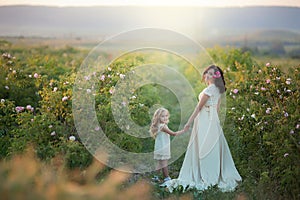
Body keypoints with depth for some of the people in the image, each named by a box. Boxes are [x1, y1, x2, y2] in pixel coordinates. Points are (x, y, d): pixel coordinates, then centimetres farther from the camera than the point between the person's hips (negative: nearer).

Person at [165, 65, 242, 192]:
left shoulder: (209, 89, -15)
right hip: (214, 120, 9)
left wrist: (189, 122, -9)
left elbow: (199, 107, -13)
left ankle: (207, 178, 1)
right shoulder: (218, 89, 11)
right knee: (215, 148, 11)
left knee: (205, 149, -4)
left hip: (205, 122, -9)